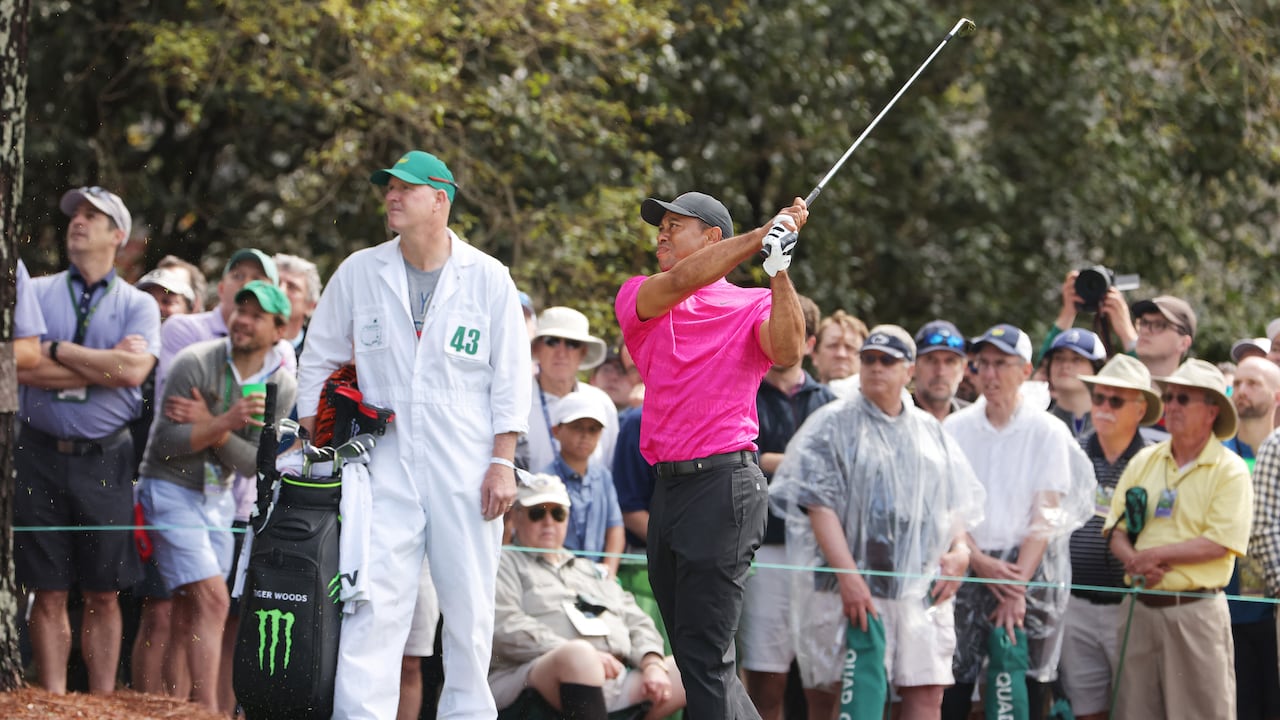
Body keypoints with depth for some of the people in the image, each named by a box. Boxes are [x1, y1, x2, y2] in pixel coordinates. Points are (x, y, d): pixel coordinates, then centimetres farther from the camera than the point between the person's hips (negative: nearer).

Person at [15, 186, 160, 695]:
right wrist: (104, 365, -9)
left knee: (104, 595, 3)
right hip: (41, 456, 0)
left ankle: (103, 704, 7)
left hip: (105, 459, 0)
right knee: (48, 592, 1)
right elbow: (23, 368, -9)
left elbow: (134, 371, -12)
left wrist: (58, 351, -8)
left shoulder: (137, 305, 7)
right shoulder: (36, 293, 8)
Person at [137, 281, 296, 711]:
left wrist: (209, 425, -18)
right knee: (212, 599, -17)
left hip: (219, 497, 6)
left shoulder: (282, 387, 0)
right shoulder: (196, 363, -15)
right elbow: (166, 444, -17)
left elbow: (255, 465, -5)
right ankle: (208, 712, -21)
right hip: (171, 490, -6)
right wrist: (225, 423, -29)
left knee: (190, 611, 8)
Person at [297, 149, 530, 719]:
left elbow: (511, 376, 2)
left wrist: (503, 462, -5)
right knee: (373, 604, -10)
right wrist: (310, 446, 9)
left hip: (468, 473, -1)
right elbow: (318, 359, 16)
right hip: (386, 462, 1)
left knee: (470, 608, 1)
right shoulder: (359, 272, 7)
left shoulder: (488, 278, 2)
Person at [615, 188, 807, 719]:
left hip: (724, 484, -6)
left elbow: (786, 352, -16)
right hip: (667, 486, 6)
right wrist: (762, 236, -14)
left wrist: (779, 268, -24)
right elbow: (679, 283, -8)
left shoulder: (753, 305, 4)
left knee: (705, 657, -12)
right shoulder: (638, 298, 13)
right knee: (691, 657, 9)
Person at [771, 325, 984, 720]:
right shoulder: (833, 424, 4)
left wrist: (959, 550, 1)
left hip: (922, 587, 4)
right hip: (851, 587, -4)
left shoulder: (931, 432, 19)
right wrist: (848, 576, -16)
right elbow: (819, 505, -6)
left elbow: (957, 504, 23)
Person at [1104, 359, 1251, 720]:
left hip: (1196, 609, -5)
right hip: (1141, 607, 5)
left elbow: (1219, 544, -14)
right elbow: (1117, 529, 9)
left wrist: (1154, 554, -12)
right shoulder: (1144, 461, 12)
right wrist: (1135, 562, -12)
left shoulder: (1230, 471, -4)